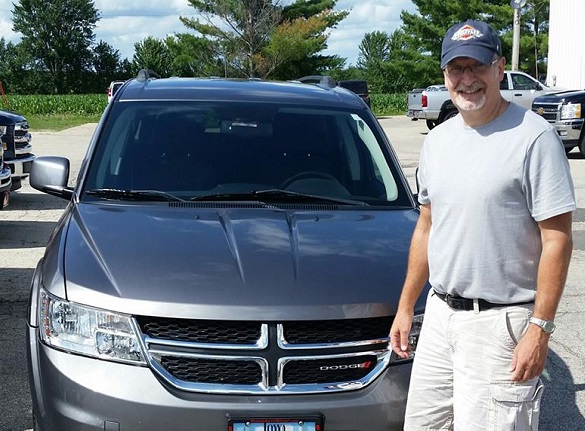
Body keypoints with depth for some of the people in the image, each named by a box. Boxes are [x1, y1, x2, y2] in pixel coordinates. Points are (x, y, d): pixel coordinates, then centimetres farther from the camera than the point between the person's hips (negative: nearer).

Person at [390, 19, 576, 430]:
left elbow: (557, 239, -13)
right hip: (440, 314, 7)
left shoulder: (534, 136, -12)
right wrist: (406, 307, 16)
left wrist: (540, 328, -16)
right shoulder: (437, 139, 11)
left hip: (500, 322, -7)